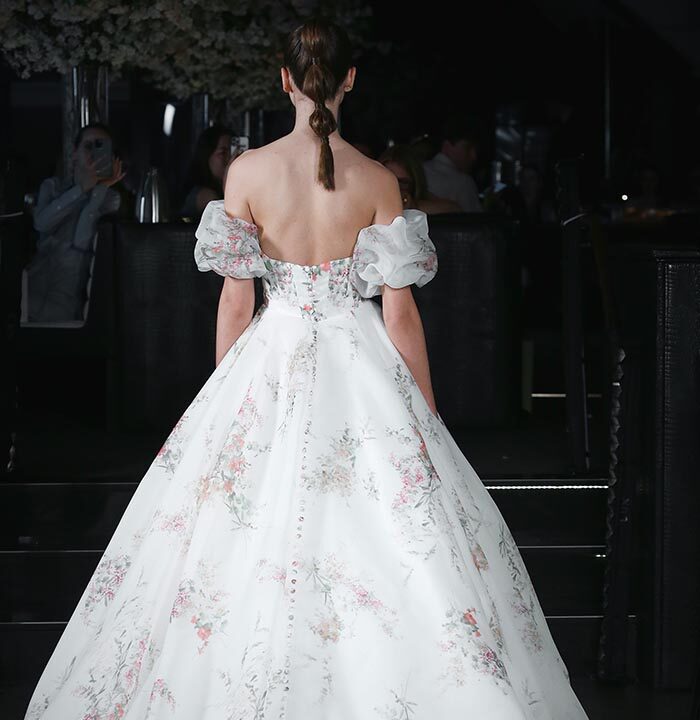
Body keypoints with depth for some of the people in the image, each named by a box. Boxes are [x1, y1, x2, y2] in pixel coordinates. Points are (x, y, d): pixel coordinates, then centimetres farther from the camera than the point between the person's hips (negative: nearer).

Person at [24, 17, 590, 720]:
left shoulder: (248, 170, -5)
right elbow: (400, 310, -4)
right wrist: (427, 410, 6)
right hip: (360, 366, 0)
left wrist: (226, 396, 10)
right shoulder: (378, 180, -5)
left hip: (272, 362, 1)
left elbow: (235, 300, -2)